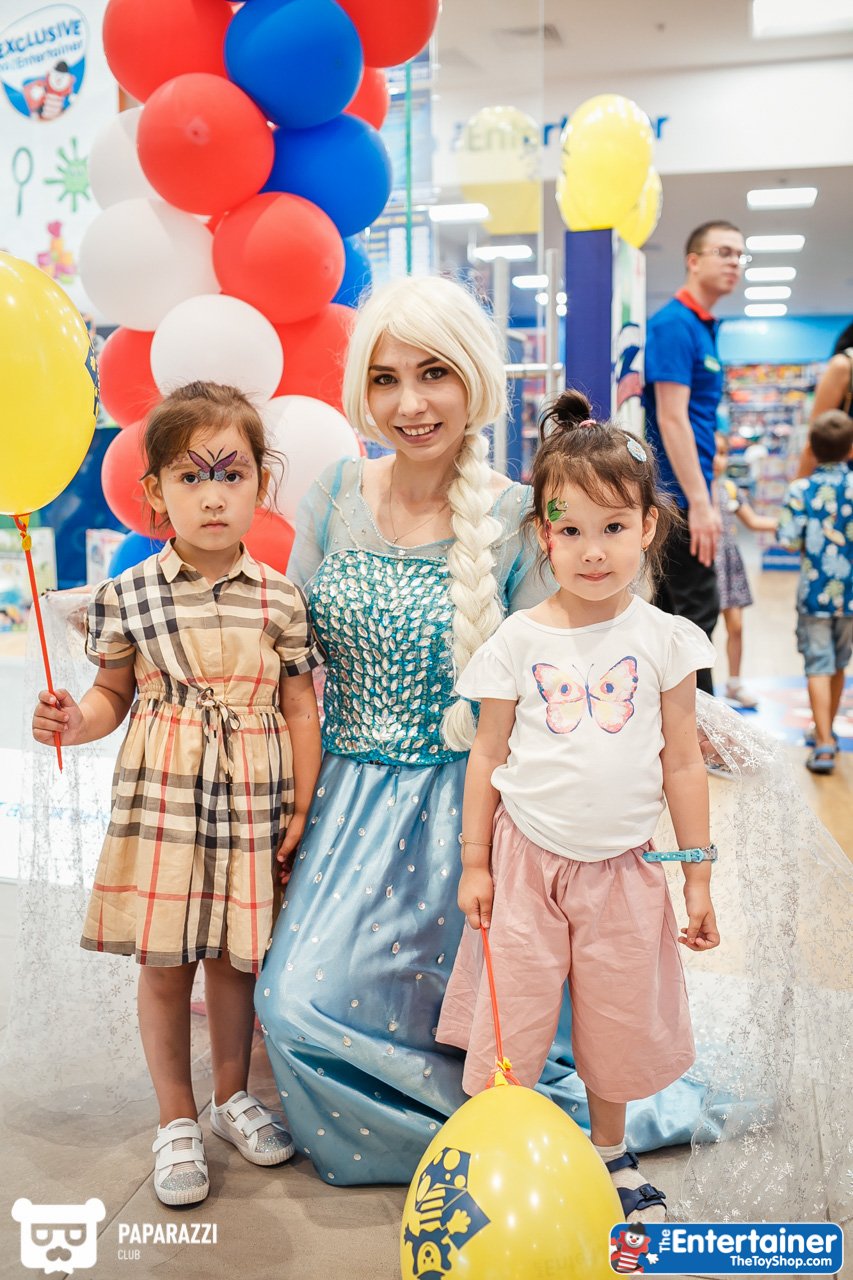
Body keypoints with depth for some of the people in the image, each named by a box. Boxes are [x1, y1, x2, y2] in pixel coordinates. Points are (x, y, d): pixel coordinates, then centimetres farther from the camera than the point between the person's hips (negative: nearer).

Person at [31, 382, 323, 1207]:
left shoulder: (280, 599, -3)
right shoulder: (128, 595, -5)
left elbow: (300, 708, 2)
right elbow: (113, 695, 5)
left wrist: (301, 807, 1)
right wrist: (75, 722, -16)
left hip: (250, 804, 1)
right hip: (162, 800, -1)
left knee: (234, 957, 14)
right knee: (164, 967, 9)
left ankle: (233, 1096, 38)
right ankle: (176, 1121, 29)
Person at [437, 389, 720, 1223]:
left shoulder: (664, 640, -5)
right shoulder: (519, 640, -6)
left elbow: (682, 763, 0)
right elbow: (488, 756, 0)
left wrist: (698, 878, 2)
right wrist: (474, 863, 1)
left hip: (621, 865, 1)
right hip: (527, 859, -1)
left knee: (618, 1024, 17)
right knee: (508, 1022, 7)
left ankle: (608, 1154, 41)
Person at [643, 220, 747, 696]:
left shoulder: (704, 328, 16)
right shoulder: (675, 324, -13)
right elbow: (671, 420, -20)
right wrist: (700, 504, -22)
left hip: (677, 498, 10)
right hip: (679, 496, -10)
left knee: (669, 613, 13)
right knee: (698, 611, -5)